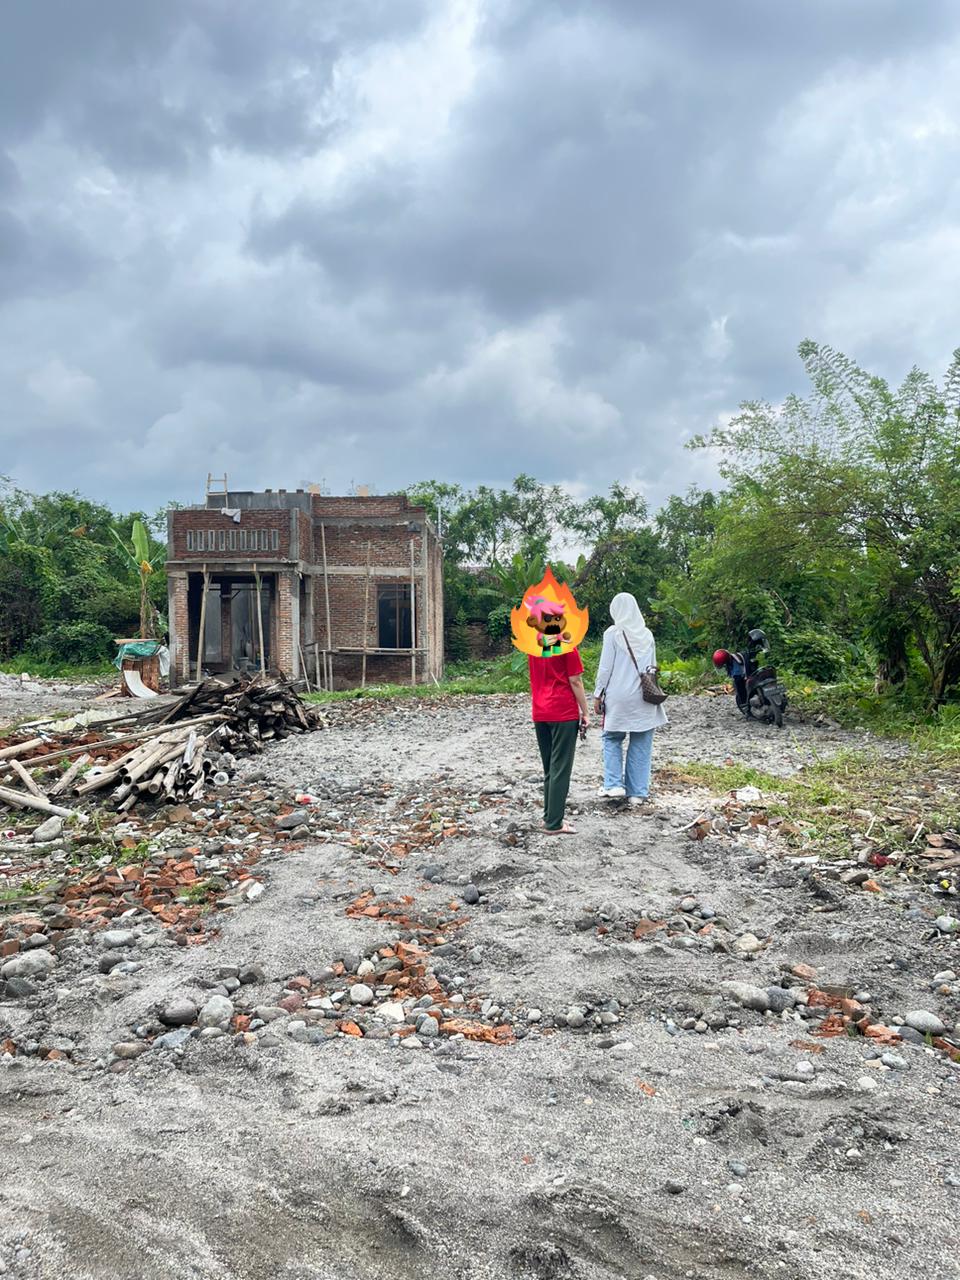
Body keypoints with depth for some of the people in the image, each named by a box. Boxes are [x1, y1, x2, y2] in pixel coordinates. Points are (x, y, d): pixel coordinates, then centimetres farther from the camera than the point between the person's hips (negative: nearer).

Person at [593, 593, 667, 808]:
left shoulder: (613, 633, -8)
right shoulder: (647, 634, 4)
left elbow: (605, 667, -7)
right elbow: (653, 666, 13)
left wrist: (597, 694, 1)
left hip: (619, 696, -3)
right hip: (645, 697, 3)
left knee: (612, 738, 14)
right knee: (641, 745, 7)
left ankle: (614, 784, 3)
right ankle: (638, 794, 8)